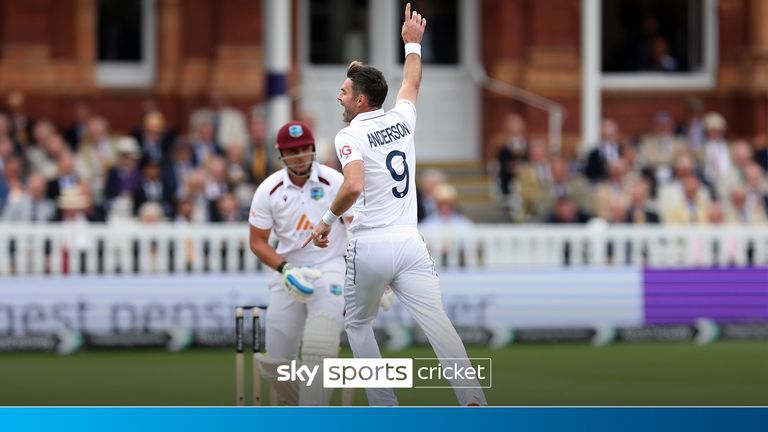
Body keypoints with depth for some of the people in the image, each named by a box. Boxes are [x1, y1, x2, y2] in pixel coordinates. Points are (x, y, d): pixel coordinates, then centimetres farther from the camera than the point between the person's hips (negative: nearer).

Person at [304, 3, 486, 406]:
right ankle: (473, 400, -20)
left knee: (357, 324, 16)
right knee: (437, 322, -7)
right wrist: (412, 43, 44)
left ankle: (385, 409, 10)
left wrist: (328, 220, -9)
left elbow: (354, 185, -23)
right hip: (410, 244, 4)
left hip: (369, 247, -4)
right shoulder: (402, 120, 10)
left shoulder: (350, 136, -6)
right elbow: (412, 83, 31)